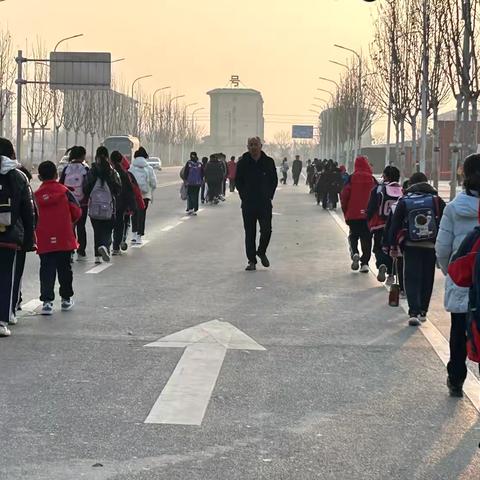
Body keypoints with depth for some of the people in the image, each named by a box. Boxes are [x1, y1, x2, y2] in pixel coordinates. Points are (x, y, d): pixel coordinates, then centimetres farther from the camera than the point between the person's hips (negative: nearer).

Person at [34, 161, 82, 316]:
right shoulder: (65, 191, -4)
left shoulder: (37, 195, -1)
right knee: (64, 268, 13)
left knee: (46, 271, 3)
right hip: (64, 239, 0)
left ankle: (47, 301, -6)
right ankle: (66, 299, 23)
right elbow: (77, 212, -2)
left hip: (44, 240, 0)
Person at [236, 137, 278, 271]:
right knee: (250, 233, 2)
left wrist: (269, 195, 3)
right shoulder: (243, 163, 1)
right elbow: (238, 182, 10)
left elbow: (274, 180, 10)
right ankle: (252, 261, 9)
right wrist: (244, 196, 2)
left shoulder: (268, 162, 2)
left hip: (265, 203, 0)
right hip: (248, 204, 0)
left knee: (266, 230, -5)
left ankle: (261, 252, 23)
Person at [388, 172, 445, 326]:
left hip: (410, 246, -1)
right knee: (427, 279, 13)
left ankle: (414, 312, -14)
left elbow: (395, 224, 1)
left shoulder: (404, 201, 0)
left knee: (412, 280, 0)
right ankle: (423, 311, 20)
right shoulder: (436, 200, 1)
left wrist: (394, 245, 8)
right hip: (431, 246, 1)